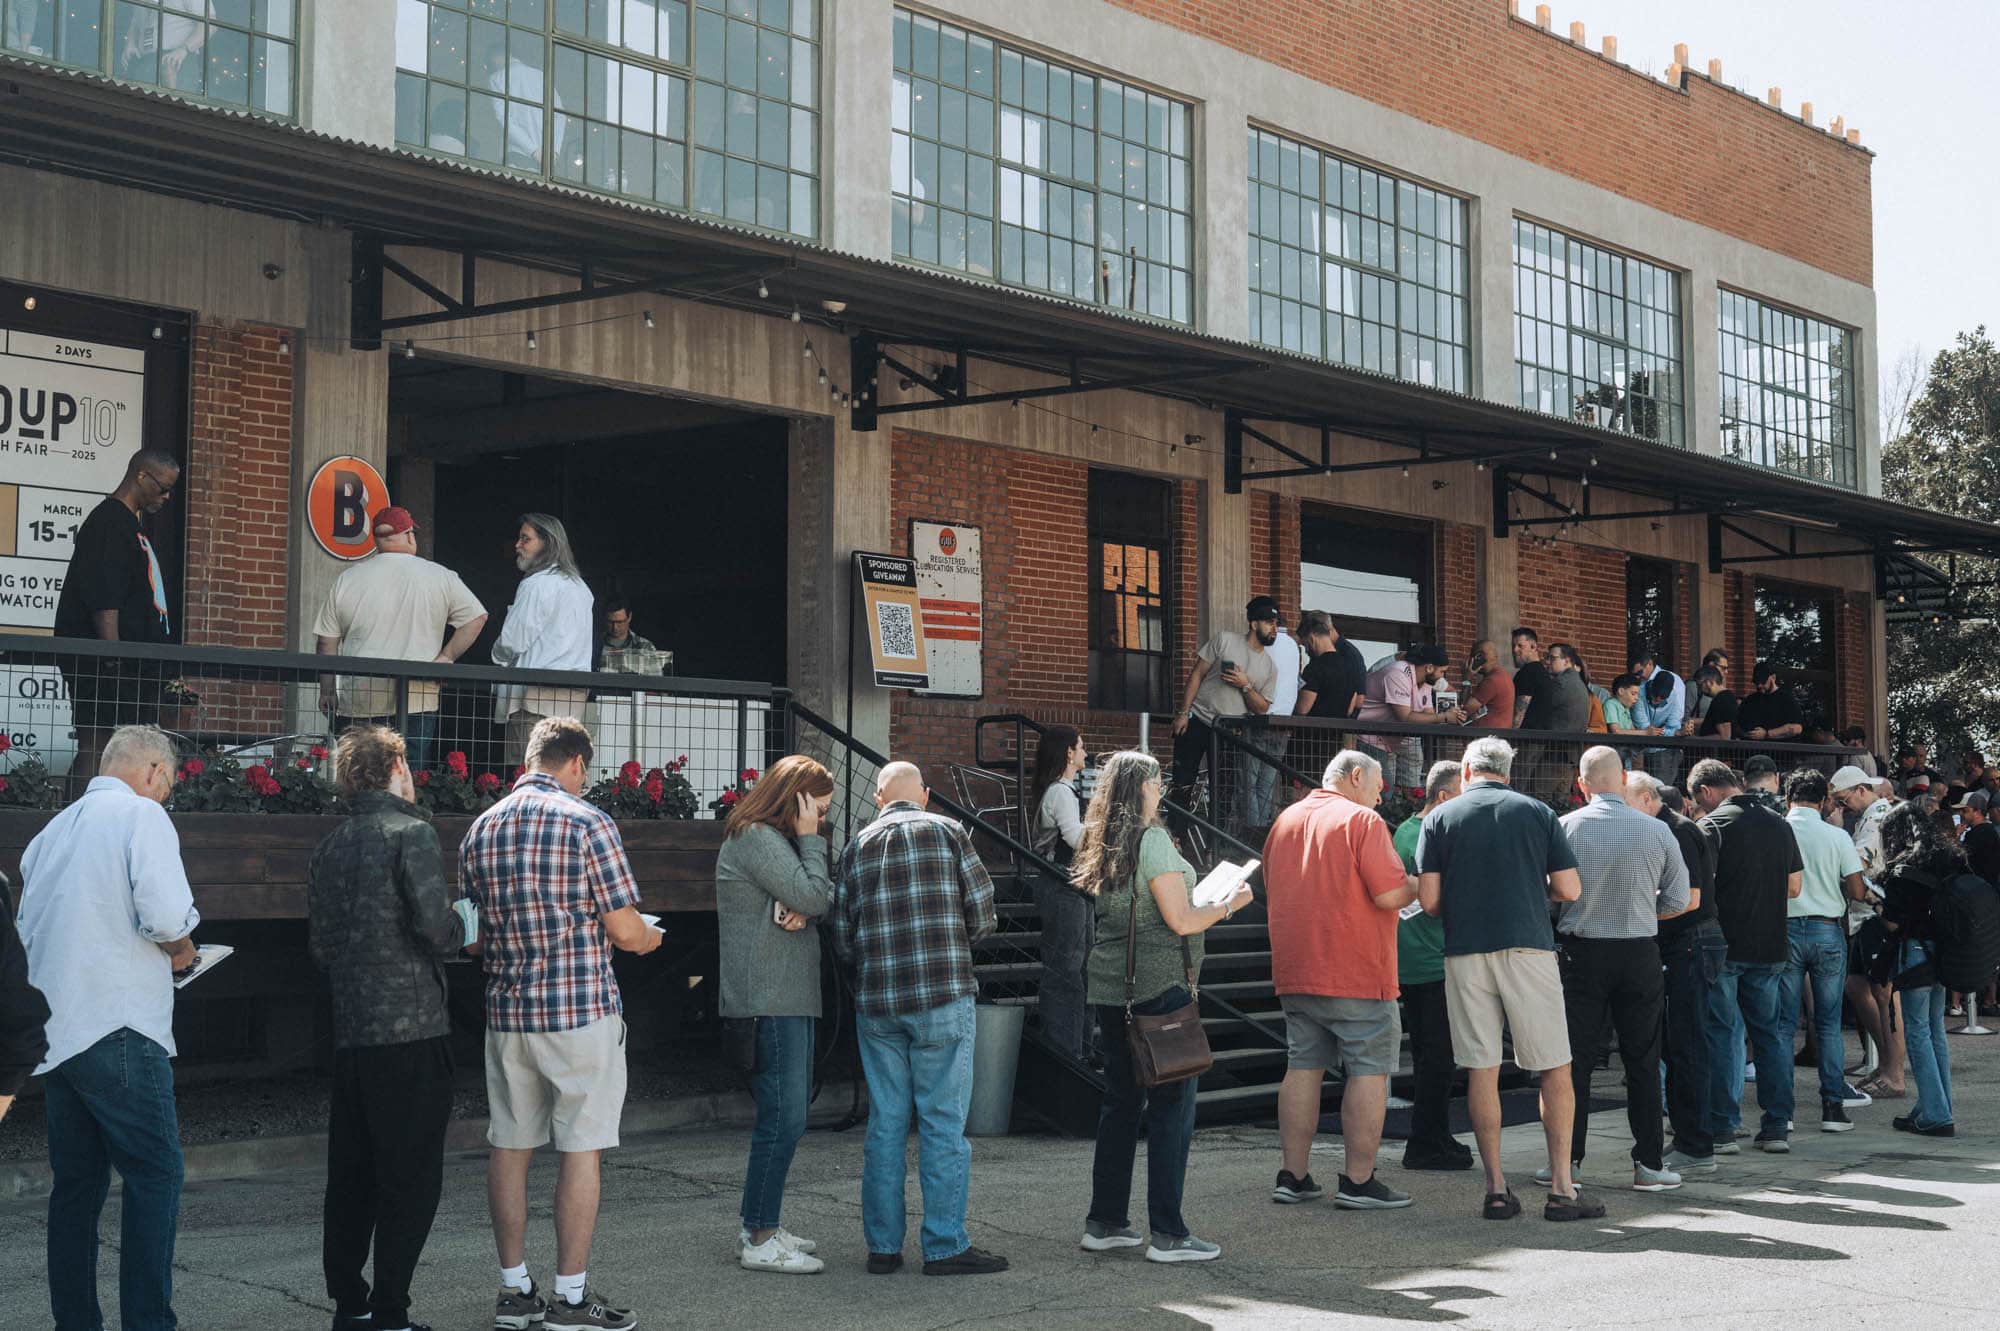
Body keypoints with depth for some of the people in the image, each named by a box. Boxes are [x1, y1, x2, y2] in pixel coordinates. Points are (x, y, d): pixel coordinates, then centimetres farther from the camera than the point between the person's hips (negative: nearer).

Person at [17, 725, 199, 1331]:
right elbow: (166, 915, -18)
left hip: (51, 1030, 8)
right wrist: (181, 950, 4)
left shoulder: (52, 830, 18)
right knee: (156, 1174, -4)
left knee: (77, 1182, 12)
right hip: (117, 1029, -8)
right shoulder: (141, 814, -5)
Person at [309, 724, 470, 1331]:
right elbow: (436, 926, -19)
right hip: (411, 1029, -7)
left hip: (350, 1031, 7)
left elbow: (319, 944, 15)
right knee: (411, 1179, -1)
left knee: (351, 1175, 13)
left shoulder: (330, 846, 12)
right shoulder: (411, 833, -9)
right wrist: (463, 924, 1)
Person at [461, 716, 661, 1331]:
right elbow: (625, 930, -11)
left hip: (507, 1010, 6)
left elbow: (477, 933, 13)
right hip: (581, 1009, -5)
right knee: (581, 1148, 1)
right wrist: (649, 938, 11)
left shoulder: (481, 830, 8)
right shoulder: (587, 822, -9)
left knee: (510, 1146, 11)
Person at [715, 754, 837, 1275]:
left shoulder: (774, 840, 19)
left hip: (789, 999, 11)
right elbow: (817, 897, -16)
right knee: (783, 1118, -9)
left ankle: (761, 1228, 22)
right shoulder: (756, 839, -13)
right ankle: (759, 1240, -4)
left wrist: (799, 912, -8)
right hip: (770, 1002, -11)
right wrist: (809, 839, -8)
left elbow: (812, 903, 14)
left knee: (784, 1116, 14)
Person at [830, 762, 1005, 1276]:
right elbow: (983, 915, 0)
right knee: (943, 1124, 0)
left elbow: (841, 937, 8)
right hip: (943, 1001, -3)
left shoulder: (857, 846, 9)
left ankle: (883, 1245, 12)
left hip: (876, 1004, 3)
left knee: (886, 1124, 9)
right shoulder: (947, 832, 1)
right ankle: (945, 1245, 1)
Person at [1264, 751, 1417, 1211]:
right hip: (1356, 972, -7)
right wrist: (1419, 885, 4)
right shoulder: (1362, 820, -8)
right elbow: (1390, 894, -16)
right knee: (1369, 1070, -1)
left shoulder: (1285, 820, 14)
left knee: (1303, 1067, 10)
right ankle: (1359, 1181, -3)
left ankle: (1294, 1176, 10)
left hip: (1295, 972, 7)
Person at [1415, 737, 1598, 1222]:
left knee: (1481, 1071, 5)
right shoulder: (1537, 812, 7)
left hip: (1465, 953, 1)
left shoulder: (1440, 817, 5)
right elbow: (1569, 890, 2)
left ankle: (1496, 1188, 5)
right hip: (1528, 948, -1)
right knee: (1555, 1069, 5)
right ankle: (1562, 1188, 2)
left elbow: (1429, 899, -1)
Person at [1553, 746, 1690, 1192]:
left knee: (1575, 1059, 6)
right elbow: (1677, 901, 2)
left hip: (1580, 954, -1)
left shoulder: (1564, 828, -8)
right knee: (1643, 1062, 9)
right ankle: (1648, 1164, 10)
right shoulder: (1656, 830, -4)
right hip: (1640, 954, 1)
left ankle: (1567, 1161, 7)